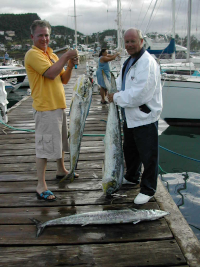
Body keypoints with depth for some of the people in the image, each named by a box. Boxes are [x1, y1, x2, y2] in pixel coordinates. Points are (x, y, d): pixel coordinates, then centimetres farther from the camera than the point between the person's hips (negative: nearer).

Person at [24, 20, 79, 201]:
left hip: (58, 106, 9)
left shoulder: (52, 55, 16)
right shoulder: (33, 54, -11)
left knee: (60, 140, 22)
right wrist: (66, 56, -17)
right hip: (45, 108, -9)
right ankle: (41, 186, 0)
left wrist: (70, 65, -1)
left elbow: (64, 79, 15)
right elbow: (50, 73, -24)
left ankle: (61, 170, 41)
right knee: (45, 146, -7)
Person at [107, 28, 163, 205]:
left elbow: (140, 94, -28)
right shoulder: (129, 61, 12)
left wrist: (117, 97, -17)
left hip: (145, 117, -10)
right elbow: (121, 81, 26)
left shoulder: (147, 63, -21)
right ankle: (132, 177, 46)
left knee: (148, 155, 2)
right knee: (130, 150, 25)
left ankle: (148, 190, 16)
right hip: (130, 116, 10)